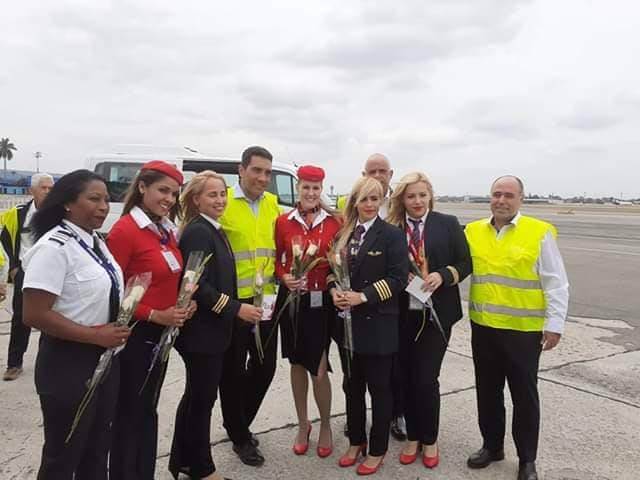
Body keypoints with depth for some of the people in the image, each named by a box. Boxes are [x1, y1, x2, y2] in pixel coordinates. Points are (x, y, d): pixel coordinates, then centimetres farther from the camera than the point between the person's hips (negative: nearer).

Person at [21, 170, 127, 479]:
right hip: (69, 362, -8)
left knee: (98, 448, 21)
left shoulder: (96, 242, 7)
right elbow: (35, 315, -23)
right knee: (64, 455, 11)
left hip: (106, 357, 8)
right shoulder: (54, 247, -19)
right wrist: (96, 335, -21)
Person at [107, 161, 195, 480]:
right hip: (135, 335, -8)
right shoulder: (124, 229, -16)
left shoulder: (167, 230, 7)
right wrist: (155, 315, -21)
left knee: (148, 410, 20)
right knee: (129, 414, 8)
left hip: (162, 334, 8)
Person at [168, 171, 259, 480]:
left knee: (196, 395, 19)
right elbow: (197, 285, -24)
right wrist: (236, 309, -22)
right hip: (201, 330, -10)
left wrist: (237, 307, 15)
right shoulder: (197, 232, -17)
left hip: (210, 328, 10)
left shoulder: (214, 230, 12)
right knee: (203, 397, 3)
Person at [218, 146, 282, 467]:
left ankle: (240, 423, 38)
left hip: (267, 299, 6)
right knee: (233, 370, 8)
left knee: (265, 367, 14)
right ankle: (239, 436, 28)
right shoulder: (223, 202, -10)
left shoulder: (272, 203, 7)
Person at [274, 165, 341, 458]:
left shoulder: (334, 221, -3)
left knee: (319, 368, -3)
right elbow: (276, 259, 7)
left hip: (322, 301, -2)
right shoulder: (283, 221, 1)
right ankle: (302, 424, 32)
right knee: (297, 364, 13)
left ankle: (325, 426, 22)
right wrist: (284, 278, -11)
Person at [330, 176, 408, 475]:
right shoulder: (344, 234, 10)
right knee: (353, 385, 15)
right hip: (348, 321, 5)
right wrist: (334, 291, -8)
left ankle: (377, 450, 22)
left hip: (379, 323, -5)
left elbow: (398, 278, -14)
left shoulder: (392, 235, -7)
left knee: (379, 387, 6)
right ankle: (356, 441, 32)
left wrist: (363, 296, -20)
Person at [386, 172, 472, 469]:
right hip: (403, 314, 2)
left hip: (436, 313, -2)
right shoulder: (392, 228, 1)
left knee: (426, 379, 0)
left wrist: (443, 275, -15)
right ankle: (413, 437, 30)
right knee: (406, 377, 10)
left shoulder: (448, 224, 0)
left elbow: (466, 263, 0)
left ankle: (430, 440, 23)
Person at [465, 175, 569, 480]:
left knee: (524, 396, 9)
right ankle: (492, 446, 34)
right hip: (483, 328, 3)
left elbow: (556, 283, -6)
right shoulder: (472, 231, 3)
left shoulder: (540, 232, -8)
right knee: (487, 392, 16)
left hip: (524, 330, -3)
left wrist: (554, 324, -9)